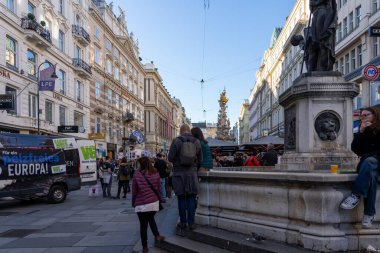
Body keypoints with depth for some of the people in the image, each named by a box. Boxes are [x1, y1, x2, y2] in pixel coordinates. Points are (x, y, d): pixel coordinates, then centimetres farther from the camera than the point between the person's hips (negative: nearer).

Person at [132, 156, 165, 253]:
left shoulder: (137, 174, -8)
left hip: (141, 204, -2)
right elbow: (159, 188, 4)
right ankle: (157, 236, 14)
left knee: (143, 224, 9)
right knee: (151, 218, 28)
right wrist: (159, 198, 18)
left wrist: (133, 202, 9)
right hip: (154, 202, 3)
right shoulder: (155, 174, -1)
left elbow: (134, 190, -3)